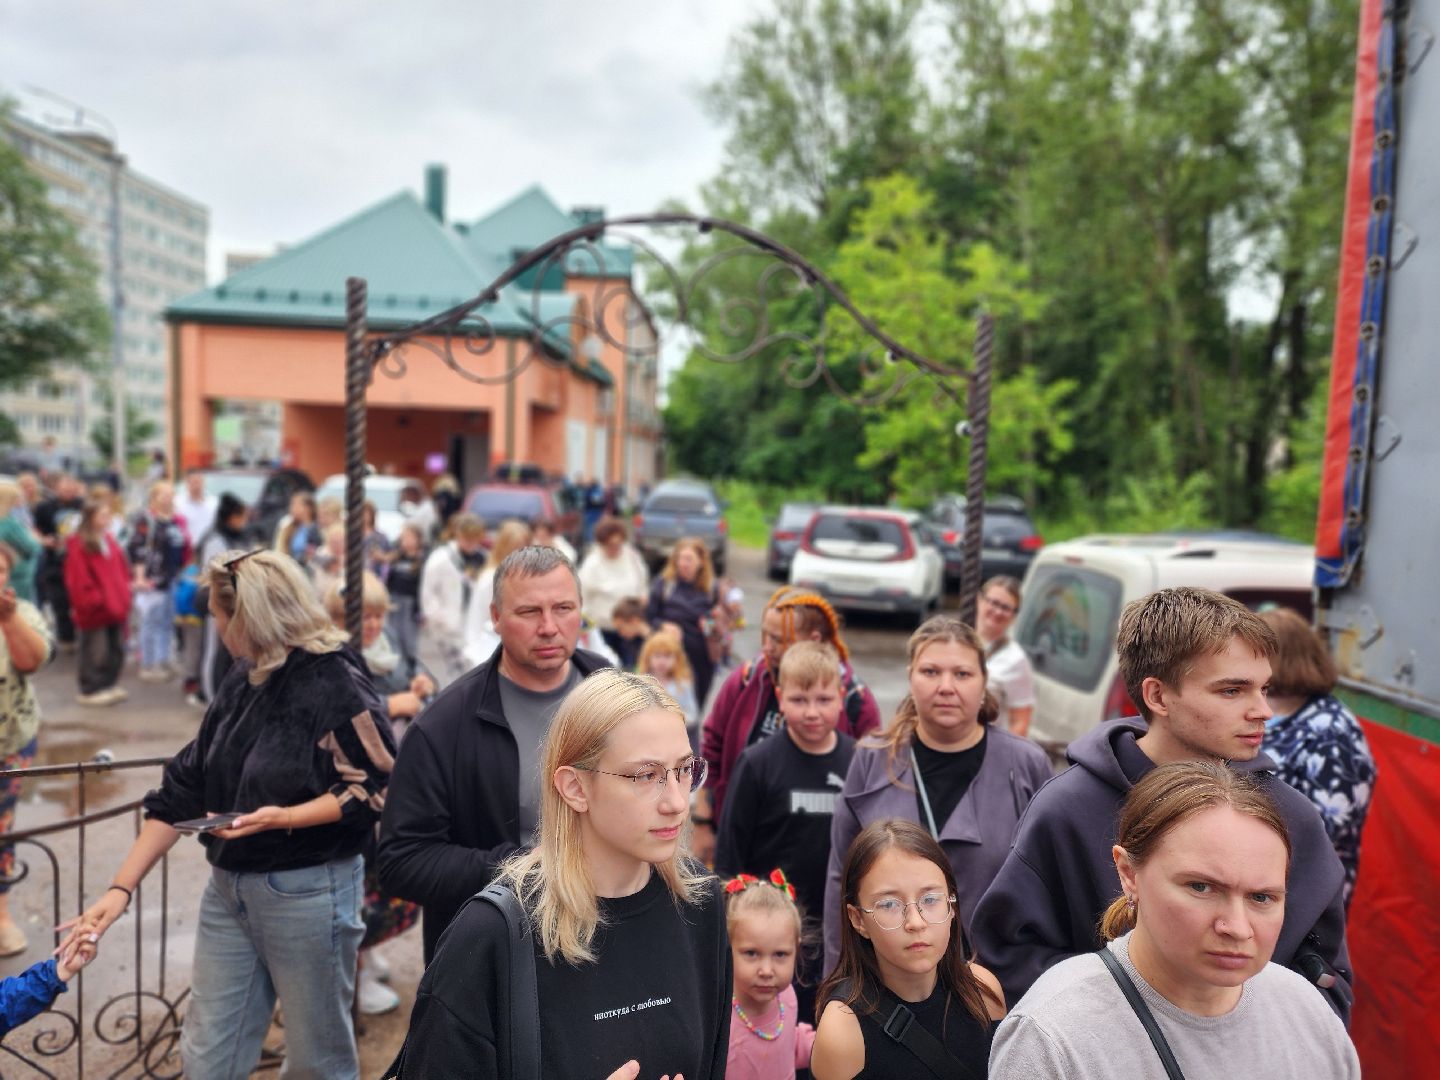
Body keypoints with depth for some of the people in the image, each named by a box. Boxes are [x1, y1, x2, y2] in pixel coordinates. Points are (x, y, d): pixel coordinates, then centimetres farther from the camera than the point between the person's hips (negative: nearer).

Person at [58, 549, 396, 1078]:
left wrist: (285, 818, -26)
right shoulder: (243, 681, 5)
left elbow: (374, 790, -17)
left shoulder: (336, 684, -18)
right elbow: (186, 786, 7)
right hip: (228, 888, 7)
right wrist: (121, 886, 4)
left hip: (307, 893, -7)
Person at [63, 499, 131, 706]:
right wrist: (94, 600, -14)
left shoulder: (108, 540, 13)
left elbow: (121, 569, 19)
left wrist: (123, 595, 11)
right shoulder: (79, 544, -11)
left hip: (115, 606, 8)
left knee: (116, 649, 12)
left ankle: (109, 685, 23)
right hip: (94, 610, -8)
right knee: (95, 650, -3)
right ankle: (90, 690, 7)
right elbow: (78, 578, -15)